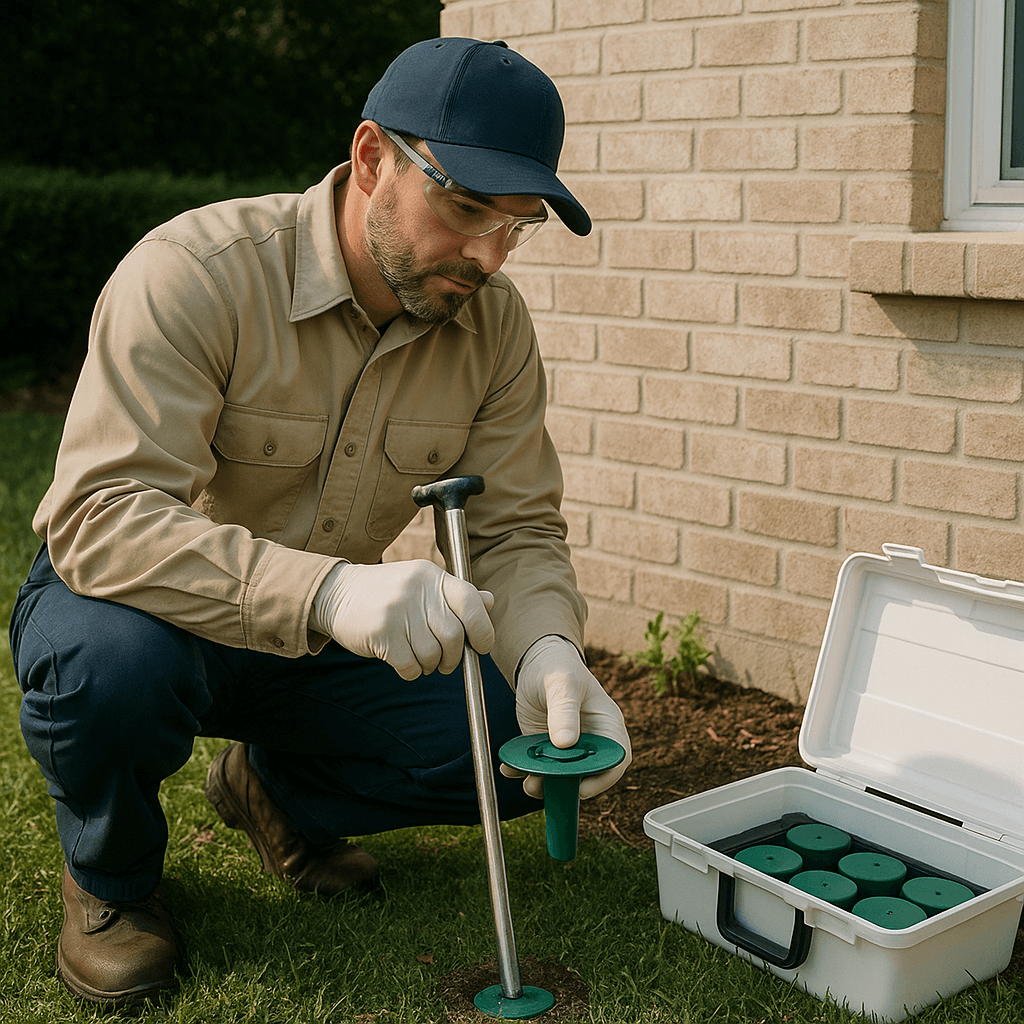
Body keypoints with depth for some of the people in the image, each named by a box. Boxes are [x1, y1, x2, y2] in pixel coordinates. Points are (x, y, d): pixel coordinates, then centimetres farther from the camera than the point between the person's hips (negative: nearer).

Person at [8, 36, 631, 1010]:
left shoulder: (494, 325, -8)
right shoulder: (195, 271, -27)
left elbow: (516, 526, -5)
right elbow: (100, 516, -36)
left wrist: (546, 647, -29)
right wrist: (325, 590, -52)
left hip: (327, 635, 5)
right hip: (152, 607, -4)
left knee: (520, 746, -15)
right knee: (112, 663, -39)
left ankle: (279, 790, 17)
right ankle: (109, 877, -1)